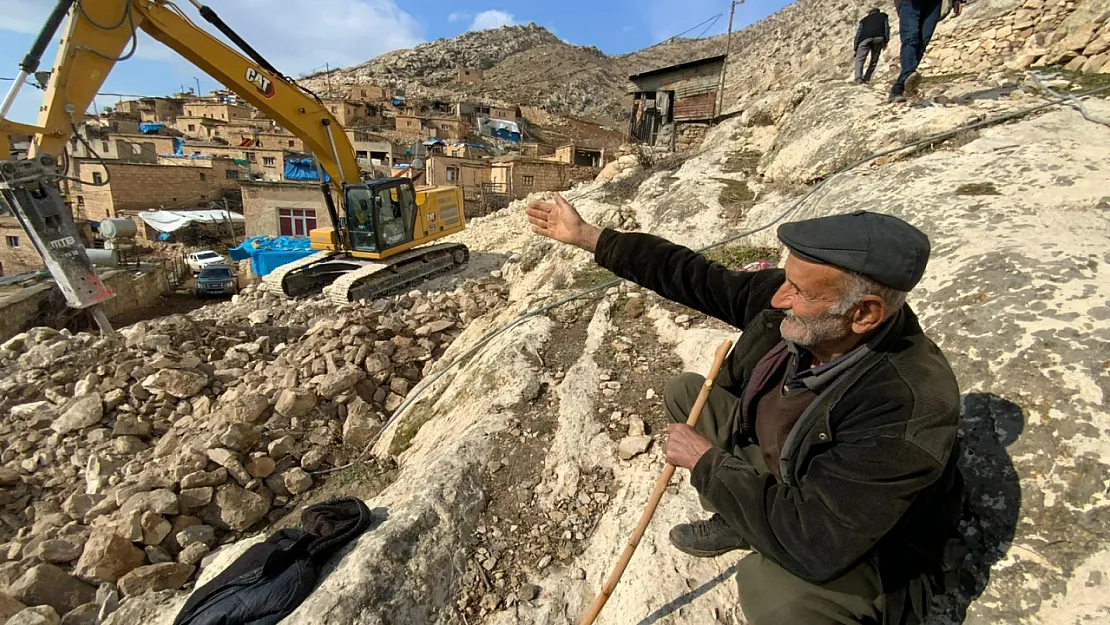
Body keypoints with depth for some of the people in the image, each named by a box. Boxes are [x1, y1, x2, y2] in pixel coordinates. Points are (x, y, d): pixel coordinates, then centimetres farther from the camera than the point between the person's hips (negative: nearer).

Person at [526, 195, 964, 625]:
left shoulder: (911, 408, -38)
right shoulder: (792, 306, -22)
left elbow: (809, 544, -39)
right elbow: (698, 279, -14)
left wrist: (706, 462, -28)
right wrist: (586, 236, -11)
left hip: (871, 556, -6)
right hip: (782, 477, 6)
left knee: (770, 588, -37)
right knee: (684, 393, 1)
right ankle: (737, 521, 16)